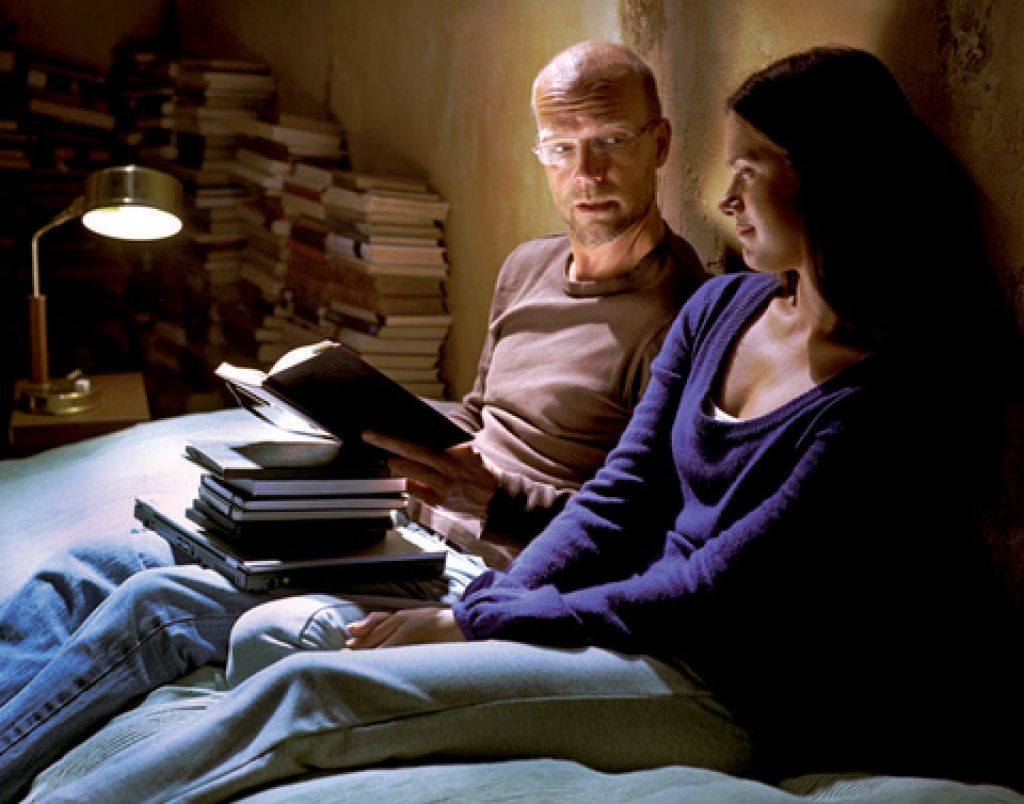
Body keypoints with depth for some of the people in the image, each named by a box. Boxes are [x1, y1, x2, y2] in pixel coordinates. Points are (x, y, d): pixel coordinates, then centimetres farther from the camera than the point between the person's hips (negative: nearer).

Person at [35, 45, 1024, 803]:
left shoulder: (896, 393, -16)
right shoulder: (723, 306, 10)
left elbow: (711, 601, -17)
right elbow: (619, 497, 10)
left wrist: (470, 624, -14)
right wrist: (479, 608, -6)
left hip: (725, 696, -8)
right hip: (643, 629, 8)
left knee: (316, 690, -22)